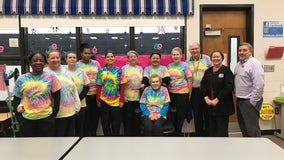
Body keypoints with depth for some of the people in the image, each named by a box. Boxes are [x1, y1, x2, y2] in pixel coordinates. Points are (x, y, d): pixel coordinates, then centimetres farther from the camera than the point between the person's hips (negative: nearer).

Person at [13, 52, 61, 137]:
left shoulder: (51, 77, -3)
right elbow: (16, 99, 9)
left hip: (46, 118, -1)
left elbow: (56, 98, 1)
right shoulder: (21, 79, 1)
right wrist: (17, 107, -8)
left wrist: (53, 114, -3)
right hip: (27, 119, 2)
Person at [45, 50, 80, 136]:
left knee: (70, 134, 17)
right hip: (57, 114, -6)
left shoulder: (65, 71, 12)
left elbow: (74, 89, 15)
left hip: (71, 111, 6)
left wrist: (77, 105, 13)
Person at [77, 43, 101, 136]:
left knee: (95, 115, 12)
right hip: (84, 95, -3)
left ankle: (93, 133, 31)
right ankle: (86, 134, 25)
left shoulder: (96, 63, 6)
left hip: (96, 94, 3)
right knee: (85, 117, 9)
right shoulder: (77, 65, -3)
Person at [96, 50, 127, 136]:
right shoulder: (101, 71, 2)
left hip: (116, 101, -1)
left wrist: (122, 100, -8)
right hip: (104, 101, 1)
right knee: (105, 123, 9)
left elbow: (122, 87, -2)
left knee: (116, 124, 6)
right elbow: (99, 87, 3)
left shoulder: (119, 71, -2)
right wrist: (98, 100, -1)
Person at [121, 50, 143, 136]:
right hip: (127, 97, -3)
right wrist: (123, 95, -11)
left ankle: (136, 134, 23)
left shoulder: (140, 68, 10)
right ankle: (127, 134, 16)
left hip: (138, 97, 4)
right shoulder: (124, 68, -2)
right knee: (127, 118, 3)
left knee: (137, 117, 10)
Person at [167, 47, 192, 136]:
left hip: (182, 93, -4)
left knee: (180, 115, 4)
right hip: (171, 93, 4)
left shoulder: (185, 65, -4)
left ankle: (178, 133, 19)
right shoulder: (169, 66, 8)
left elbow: (189, 80, -4)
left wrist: (189, 94, -6)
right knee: (172, 113, 11)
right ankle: (173, 132, 26)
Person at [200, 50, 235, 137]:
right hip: (209, 105, 5)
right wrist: (206, 98, -7)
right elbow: (202, 85, 7)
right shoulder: (208, 71, 12)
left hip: (222, 105, -5)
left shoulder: (226, 71, -5)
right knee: (211, 129, 12)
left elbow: (229, 87, -14)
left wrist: (217, 100, -16)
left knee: (222, 130, 3)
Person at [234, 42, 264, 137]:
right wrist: (236, 94, 12)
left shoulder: (255, 64, -15)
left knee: (252, 129, -1)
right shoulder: (239, 64, 13)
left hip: (249, 101, -9)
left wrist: (253, 102, -19)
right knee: (243, 127, 19)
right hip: (240, 100, 9)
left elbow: (259, 85, -22)